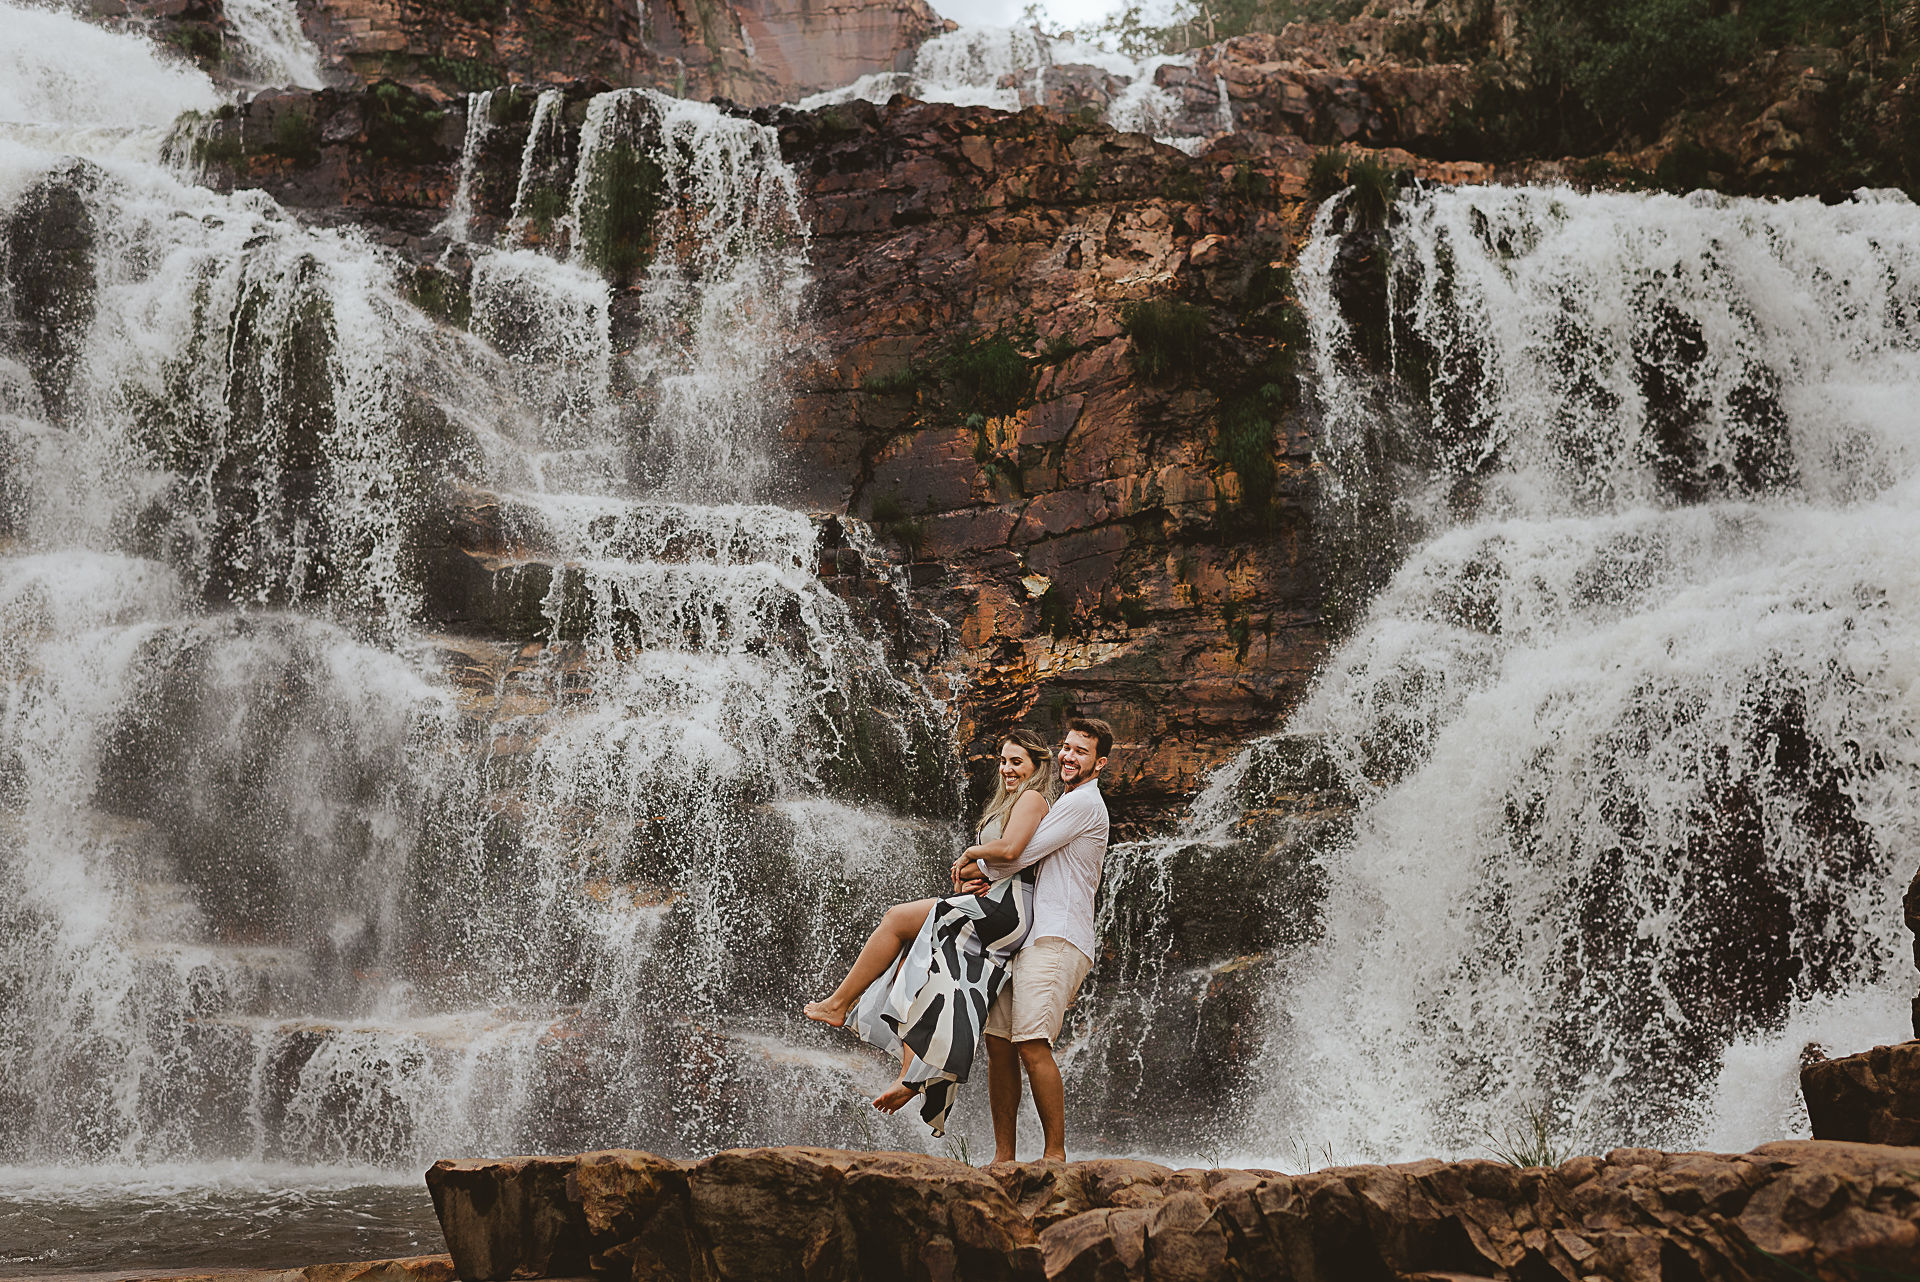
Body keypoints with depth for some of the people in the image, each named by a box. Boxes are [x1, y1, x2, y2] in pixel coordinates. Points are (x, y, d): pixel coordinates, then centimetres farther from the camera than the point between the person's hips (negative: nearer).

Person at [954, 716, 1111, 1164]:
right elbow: (1029, 863, 26)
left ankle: (1054, 1154, -14)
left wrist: (973, 858, 7)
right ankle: (1003, 1157, 6)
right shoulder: (1067, 803, 28)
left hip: (1057, 941, -10)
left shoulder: (1084, 802, -4)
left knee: (1031, 1043, -19)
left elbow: (1016, 851, -11)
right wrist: (985, 877, 6)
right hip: (1032, 938, 10)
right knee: (998, 1041, 3)